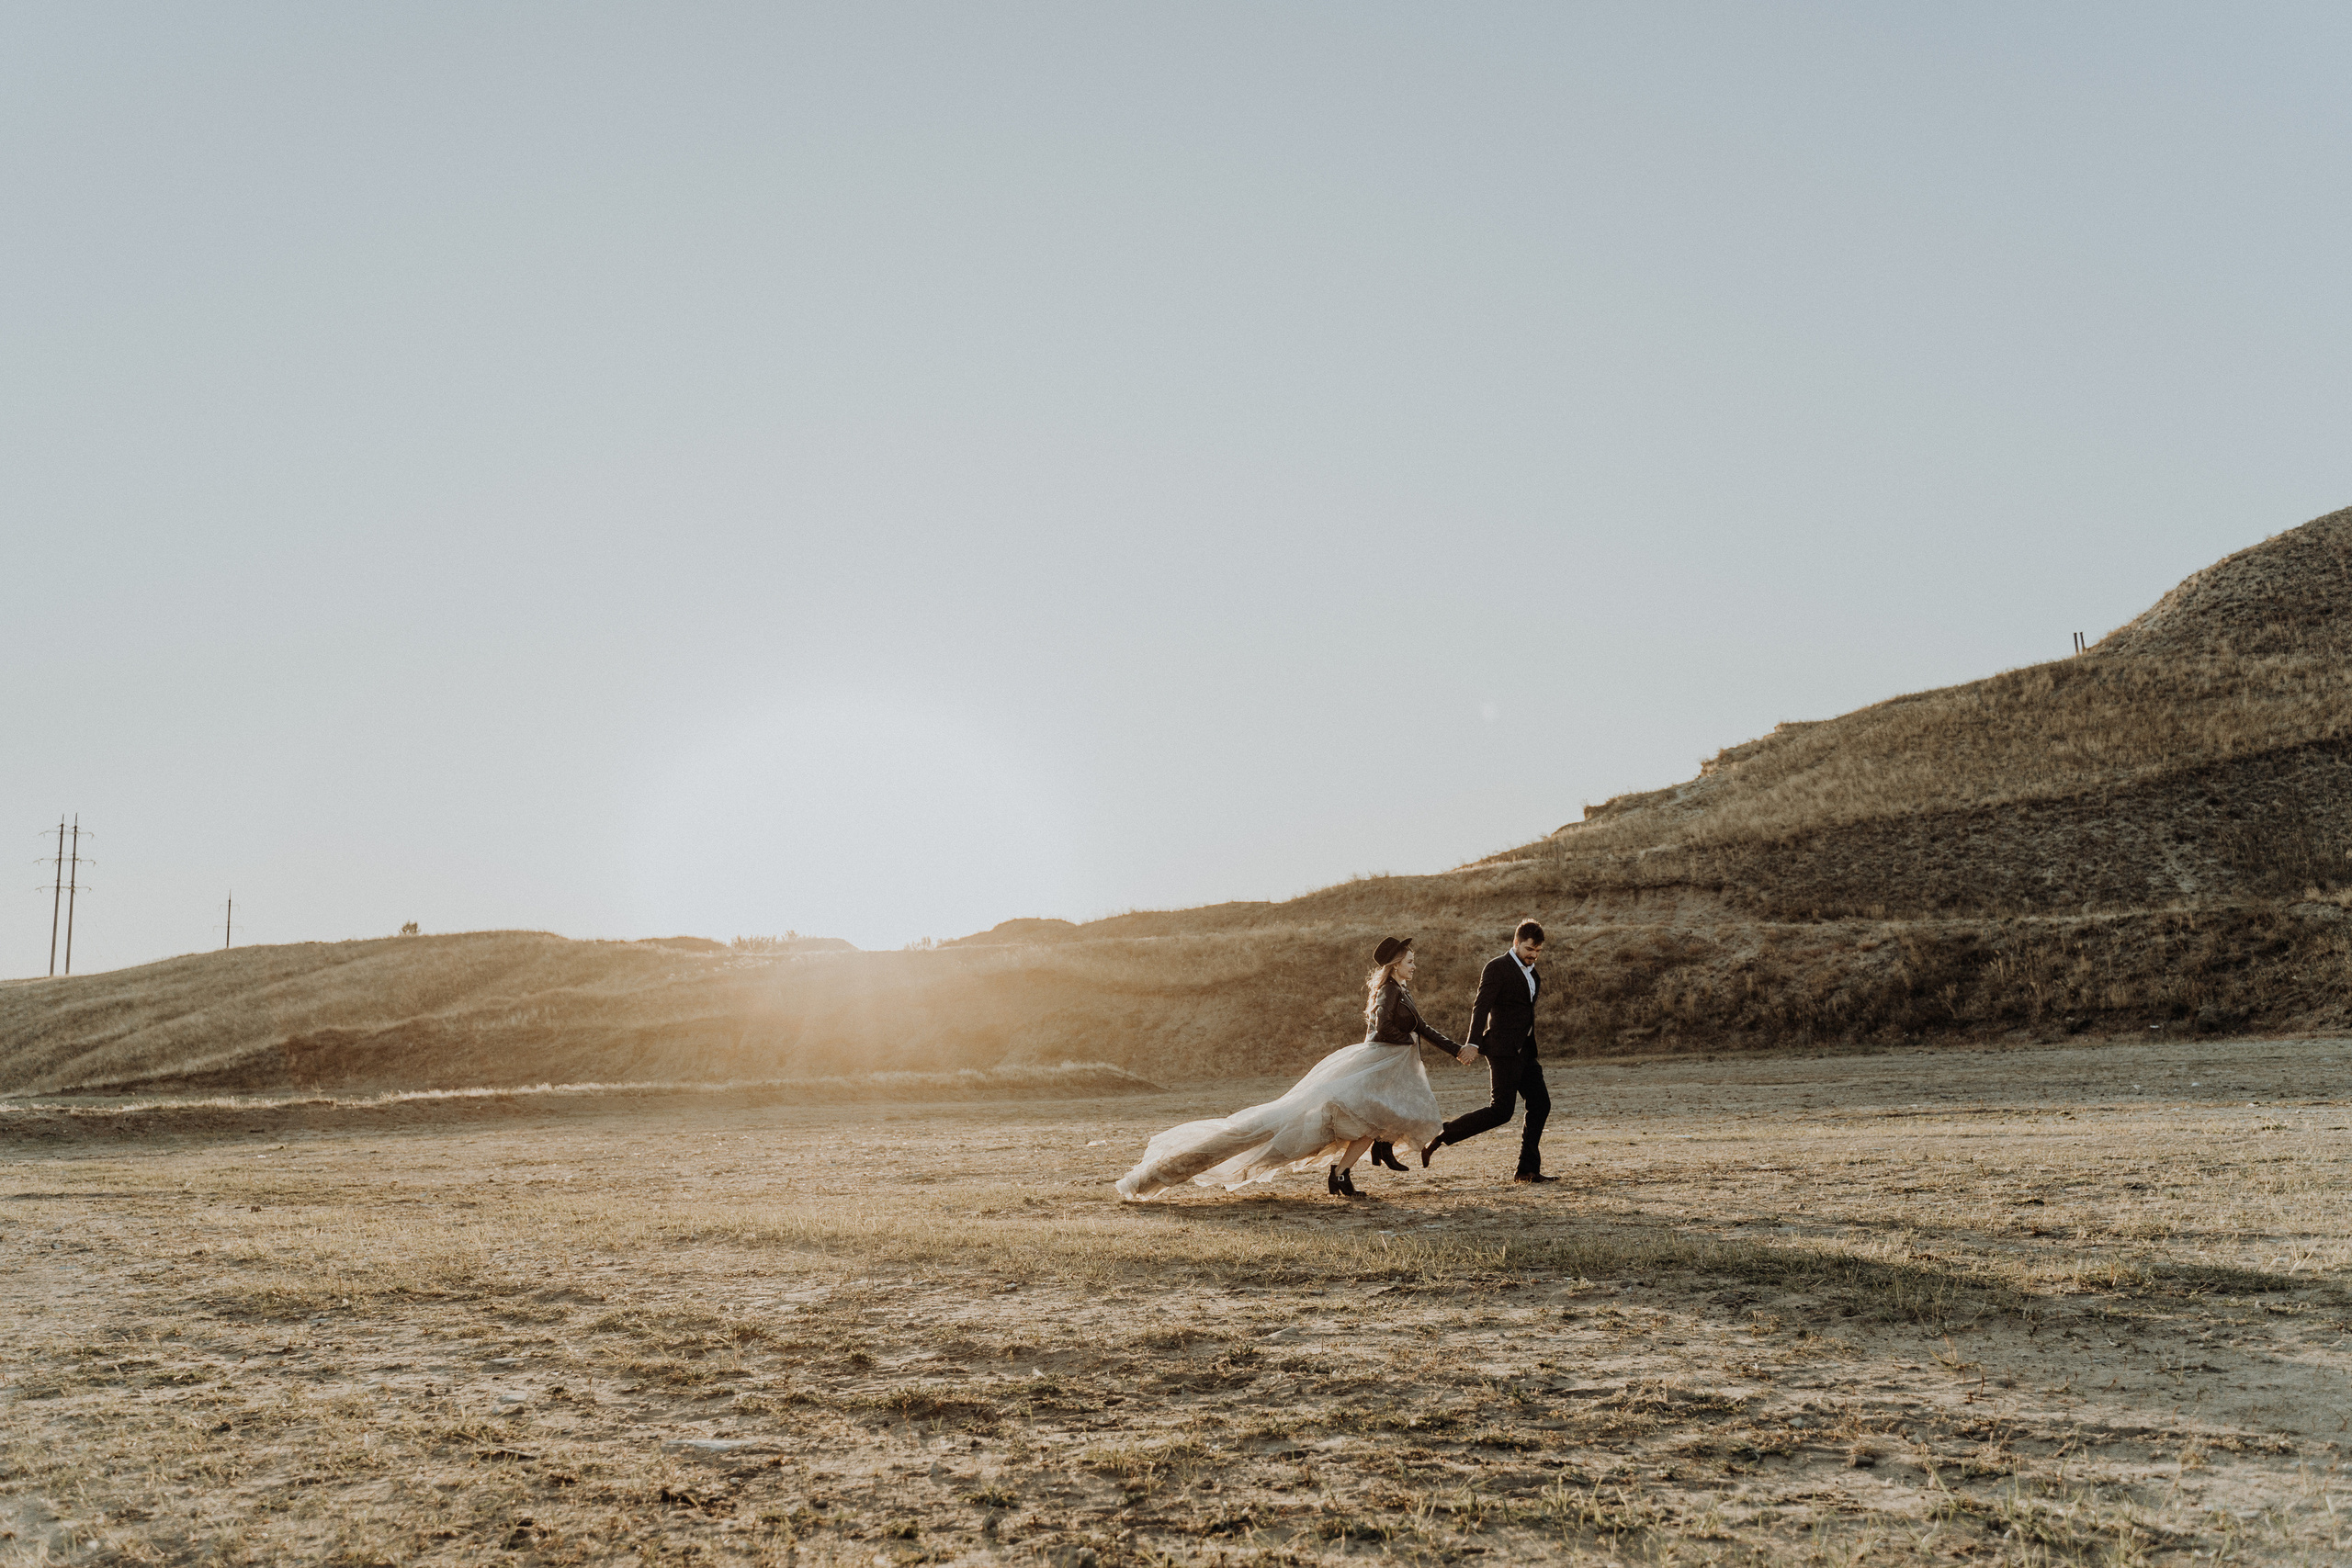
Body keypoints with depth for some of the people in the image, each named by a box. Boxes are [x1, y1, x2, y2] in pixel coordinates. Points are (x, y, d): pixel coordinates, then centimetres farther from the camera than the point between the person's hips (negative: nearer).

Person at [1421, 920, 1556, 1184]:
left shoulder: (1530, 971, 17)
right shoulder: (1497, 968, -9)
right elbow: (1481, 1007, -18)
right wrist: (1473, 1044, -29)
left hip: (1524, 1050, 9)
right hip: (1504, 1049, -9)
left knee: (1540, 1104, 3)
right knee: (1501, 1110, -12)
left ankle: (1528, 1169, 8)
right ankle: (1440, 1137, -6)